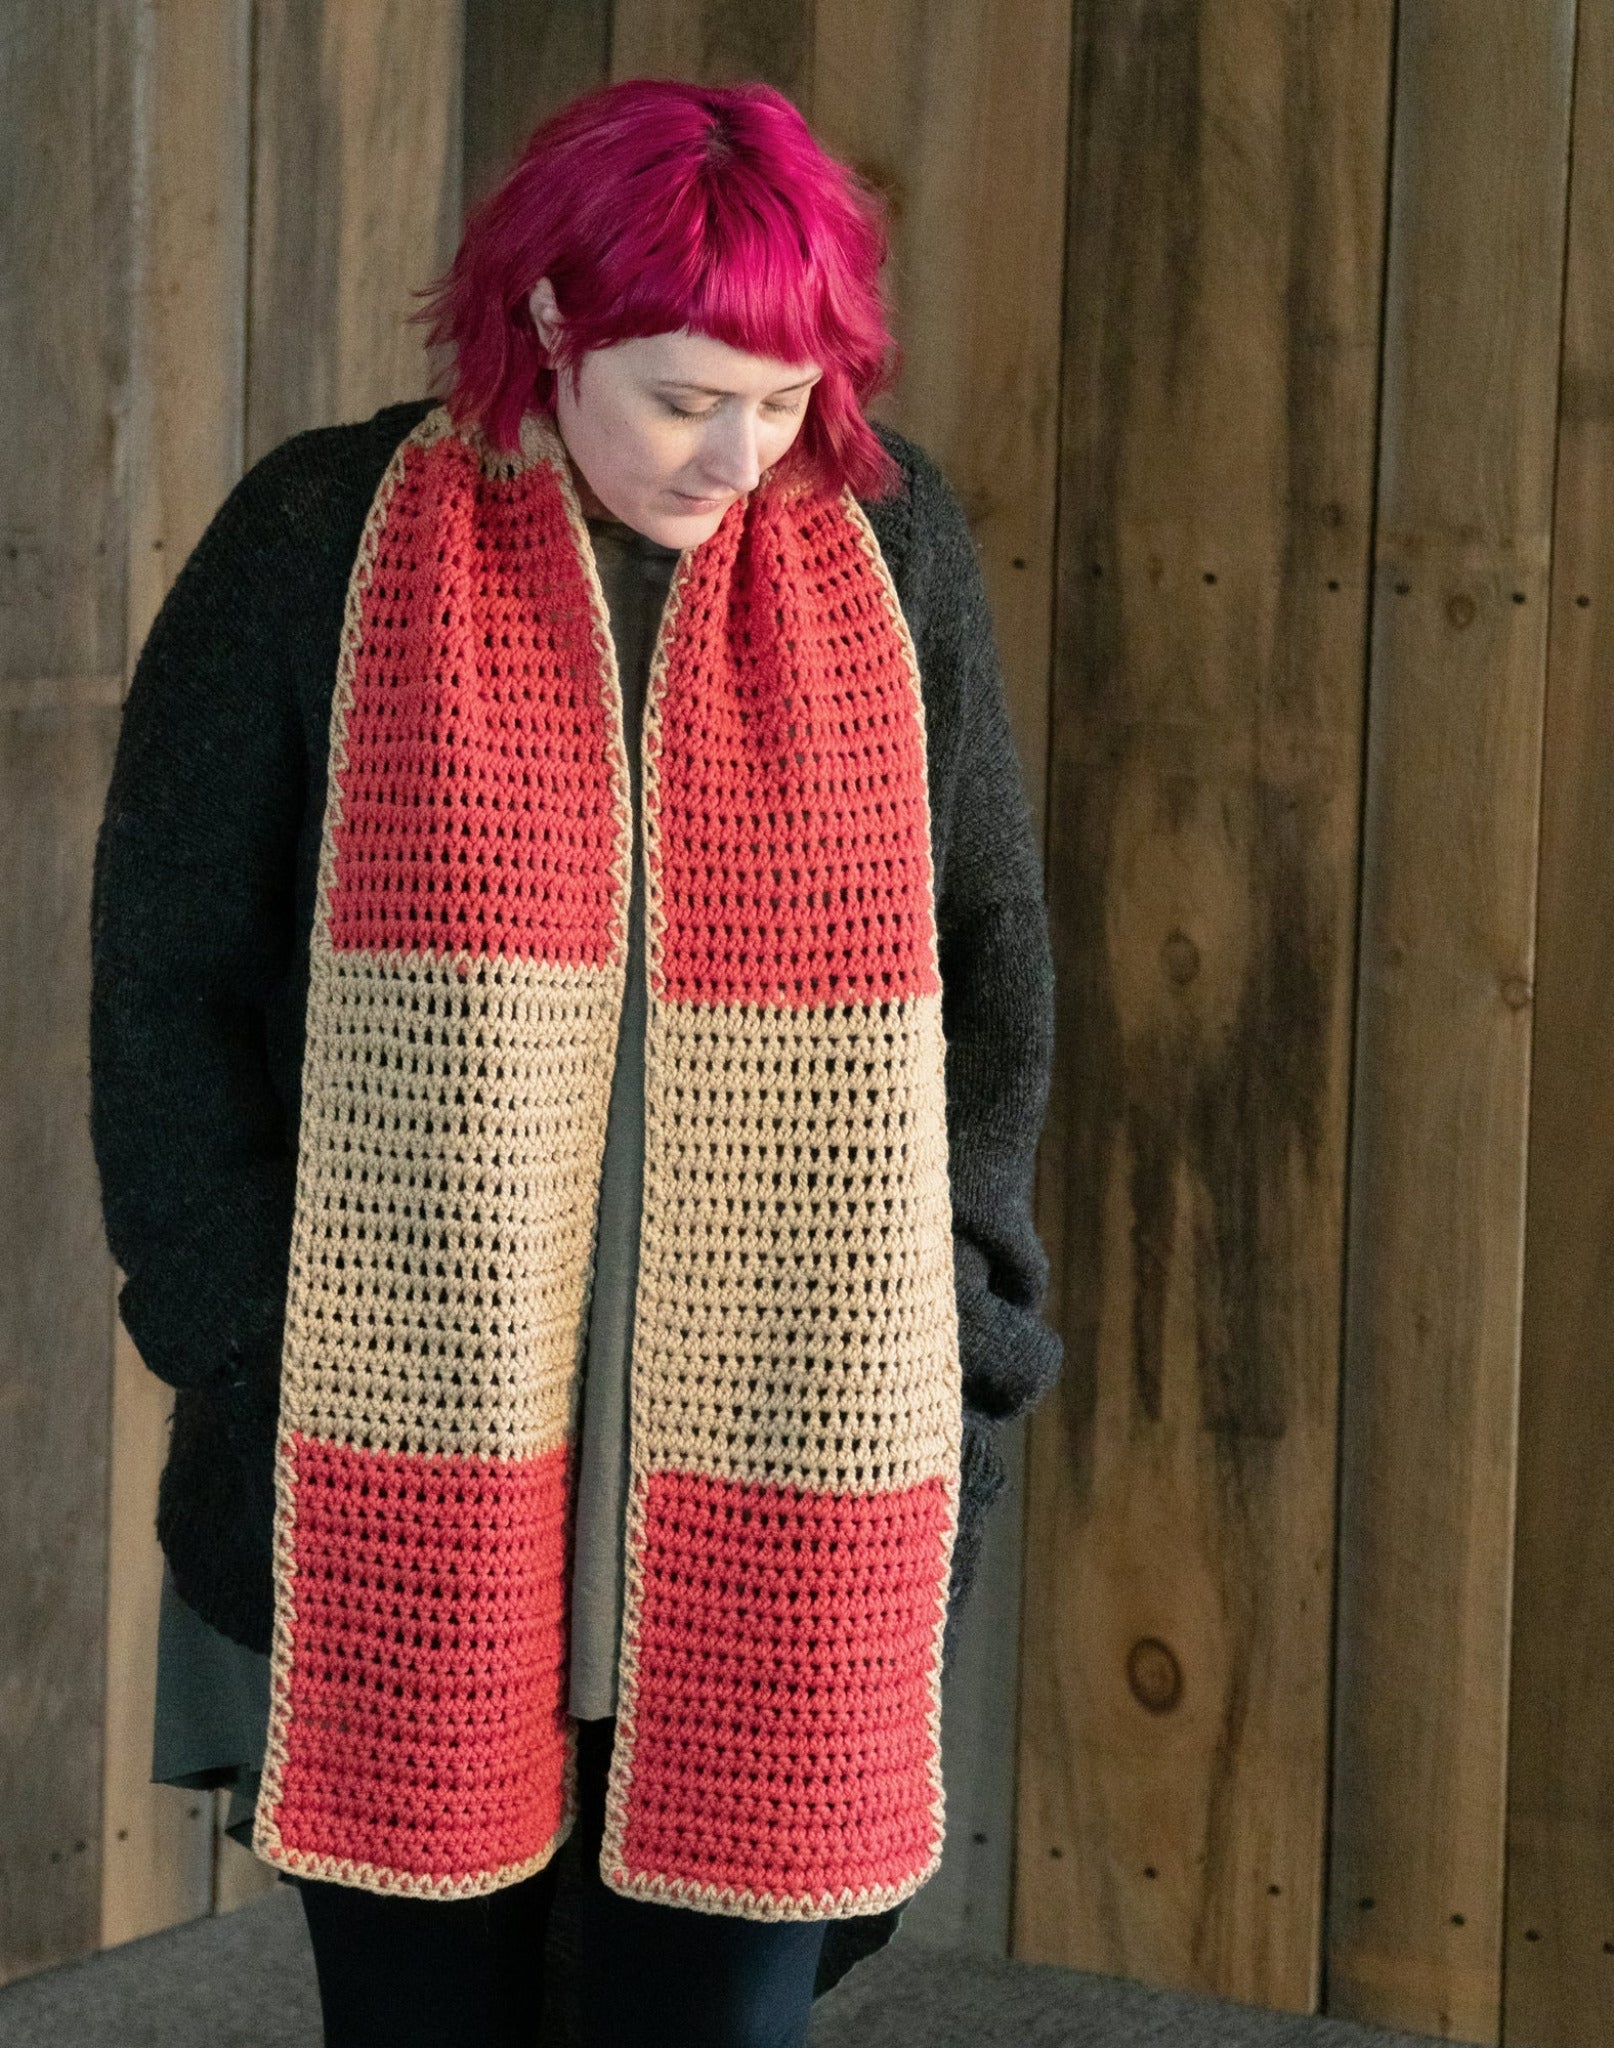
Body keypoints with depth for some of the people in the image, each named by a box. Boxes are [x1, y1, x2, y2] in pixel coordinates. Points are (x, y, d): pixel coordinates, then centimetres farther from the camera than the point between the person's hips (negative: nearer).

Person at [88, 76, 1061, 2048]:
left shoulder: (890, 548, 5)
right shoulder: (325, 548, -2)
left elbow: (989, 965, 11)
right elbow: (166, 977, 1)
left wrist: (948, 1335, 3)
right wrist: (258, 1347, -5)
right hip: (399, 1497, -1)